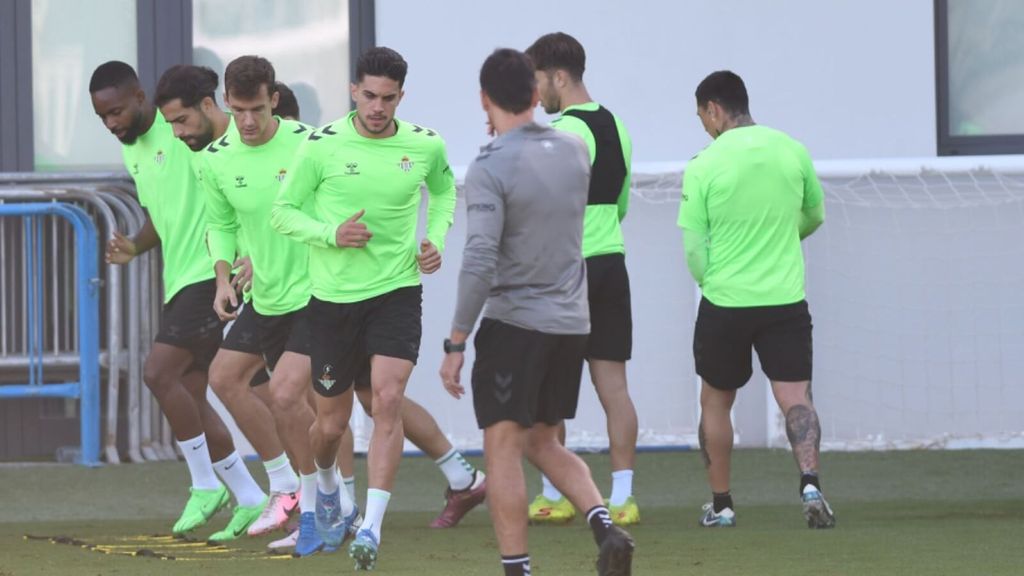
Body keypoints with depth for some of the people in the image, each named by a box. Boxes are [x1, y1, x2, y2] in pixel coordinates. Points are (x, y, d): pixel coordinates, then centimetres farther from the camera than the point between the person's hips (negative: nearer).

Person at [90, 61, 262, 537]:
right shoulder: (132, 152, 16)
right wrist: (134, 247, 7)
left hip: (210, 272, -9)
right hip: (178, 281, 9)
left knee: (159, 373, -17)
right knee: (189, 398, 7)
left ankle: (206, 485, -5)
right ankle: (252, 501, 14)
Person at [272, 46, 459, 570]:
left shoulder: (426, 146, -1)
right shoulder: (322, 146, -9)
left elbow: (443, 189, 22)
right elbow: (283, 211, -1)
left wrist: (436, 239, 6)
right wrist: (330, 234, -18)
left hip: (398, 291, 0)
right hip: (333, 296, 0)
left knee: (388, 399, -19)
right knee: (332, 421, 9)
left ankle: (371, 528, -19)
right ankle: (323, 484, 44)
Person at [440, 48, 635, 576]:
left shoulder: (491, 168, -14)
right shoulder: (573, 151, 6)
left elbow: (480, 261, -20)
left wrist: (455, 344, -16)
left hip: (514, 323, -7)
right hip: (571, 324, 7)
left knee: (503, 448, 0)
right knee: (544, 443, 18)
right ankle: (605, 527, -2)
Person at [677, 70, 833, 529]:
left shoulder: (703, 167, -9)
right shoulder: (793, 152, 1)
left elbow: (694, 251, -6)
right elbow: (814, 216, 18)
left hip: (724, 302, -2)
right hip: (787, 299, 2)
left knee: (715, 401, 15)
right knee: (796, 397, -2)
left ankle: (721, 503, 19)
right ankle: (810, 482, -24)